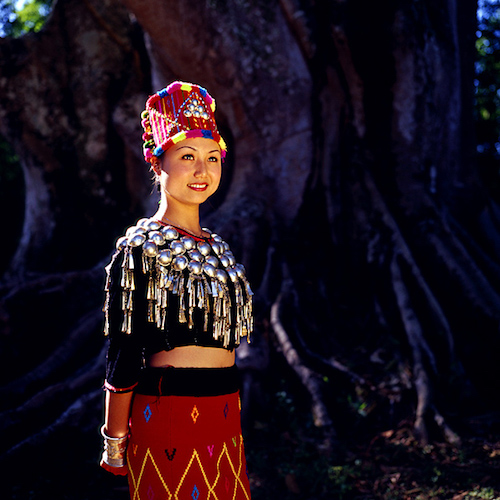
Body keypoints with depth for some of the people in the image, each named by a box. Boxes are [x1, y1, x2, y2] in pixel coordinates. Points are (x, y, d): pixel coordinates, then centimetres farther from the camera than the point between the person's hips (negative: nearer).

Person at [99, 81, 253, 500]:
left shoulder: (217, 247, 12)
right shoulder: (140, 249, -10)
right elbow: (122, 356, -10)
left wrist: (230, 418, 18)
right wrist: (115, 443, -8)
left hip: (223, 417, 7)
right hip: (168, 416, -7)